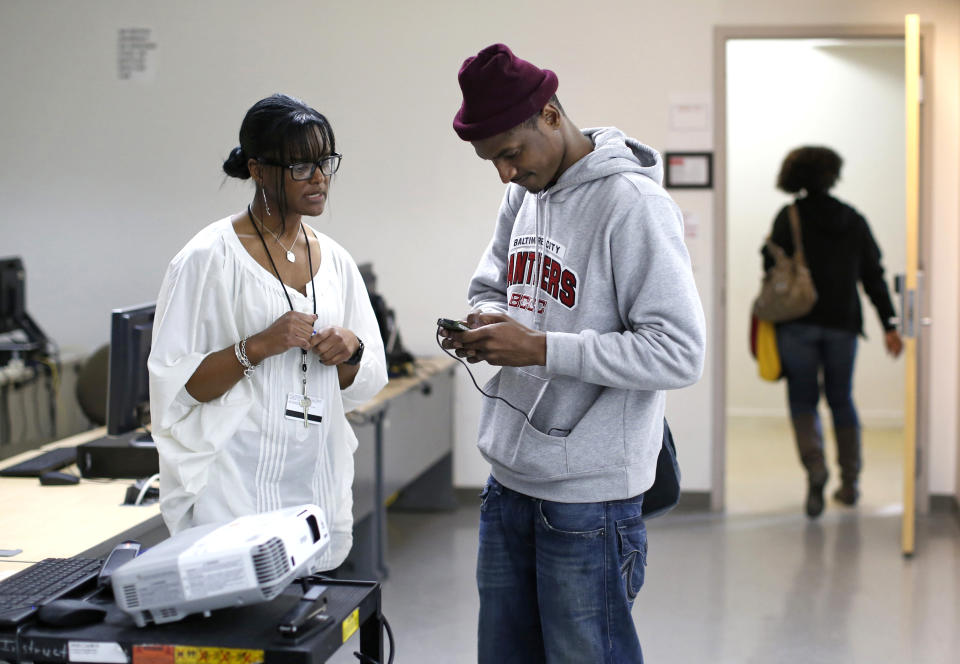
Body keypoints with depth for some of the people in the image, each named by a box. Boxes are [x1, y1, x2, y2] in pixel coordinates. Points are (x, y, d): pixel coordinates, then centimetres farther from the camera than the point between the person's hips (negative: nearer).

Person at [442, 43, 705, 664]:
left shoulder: (633, 203, -17)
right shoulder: (524, 195, 8)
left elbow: (679, 354, -21)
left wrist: (540, 349, -23)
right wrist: (483, 328, -2)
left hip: (588, 494, -8)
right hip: (509, 479, 8)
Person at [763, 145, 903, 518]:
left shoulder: (789, 217, -2)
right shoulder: (853, 219, 8)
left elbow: (773, 271, -8)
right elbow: (873, 275, 7)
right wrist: (889, 325, 8)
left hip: (798, 324, -3)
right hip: (842, 323, 3)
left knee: (802, 399, 4)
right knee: (841, 400, 15)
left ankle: (815, 466, -20)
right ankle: (850, 483, 18)